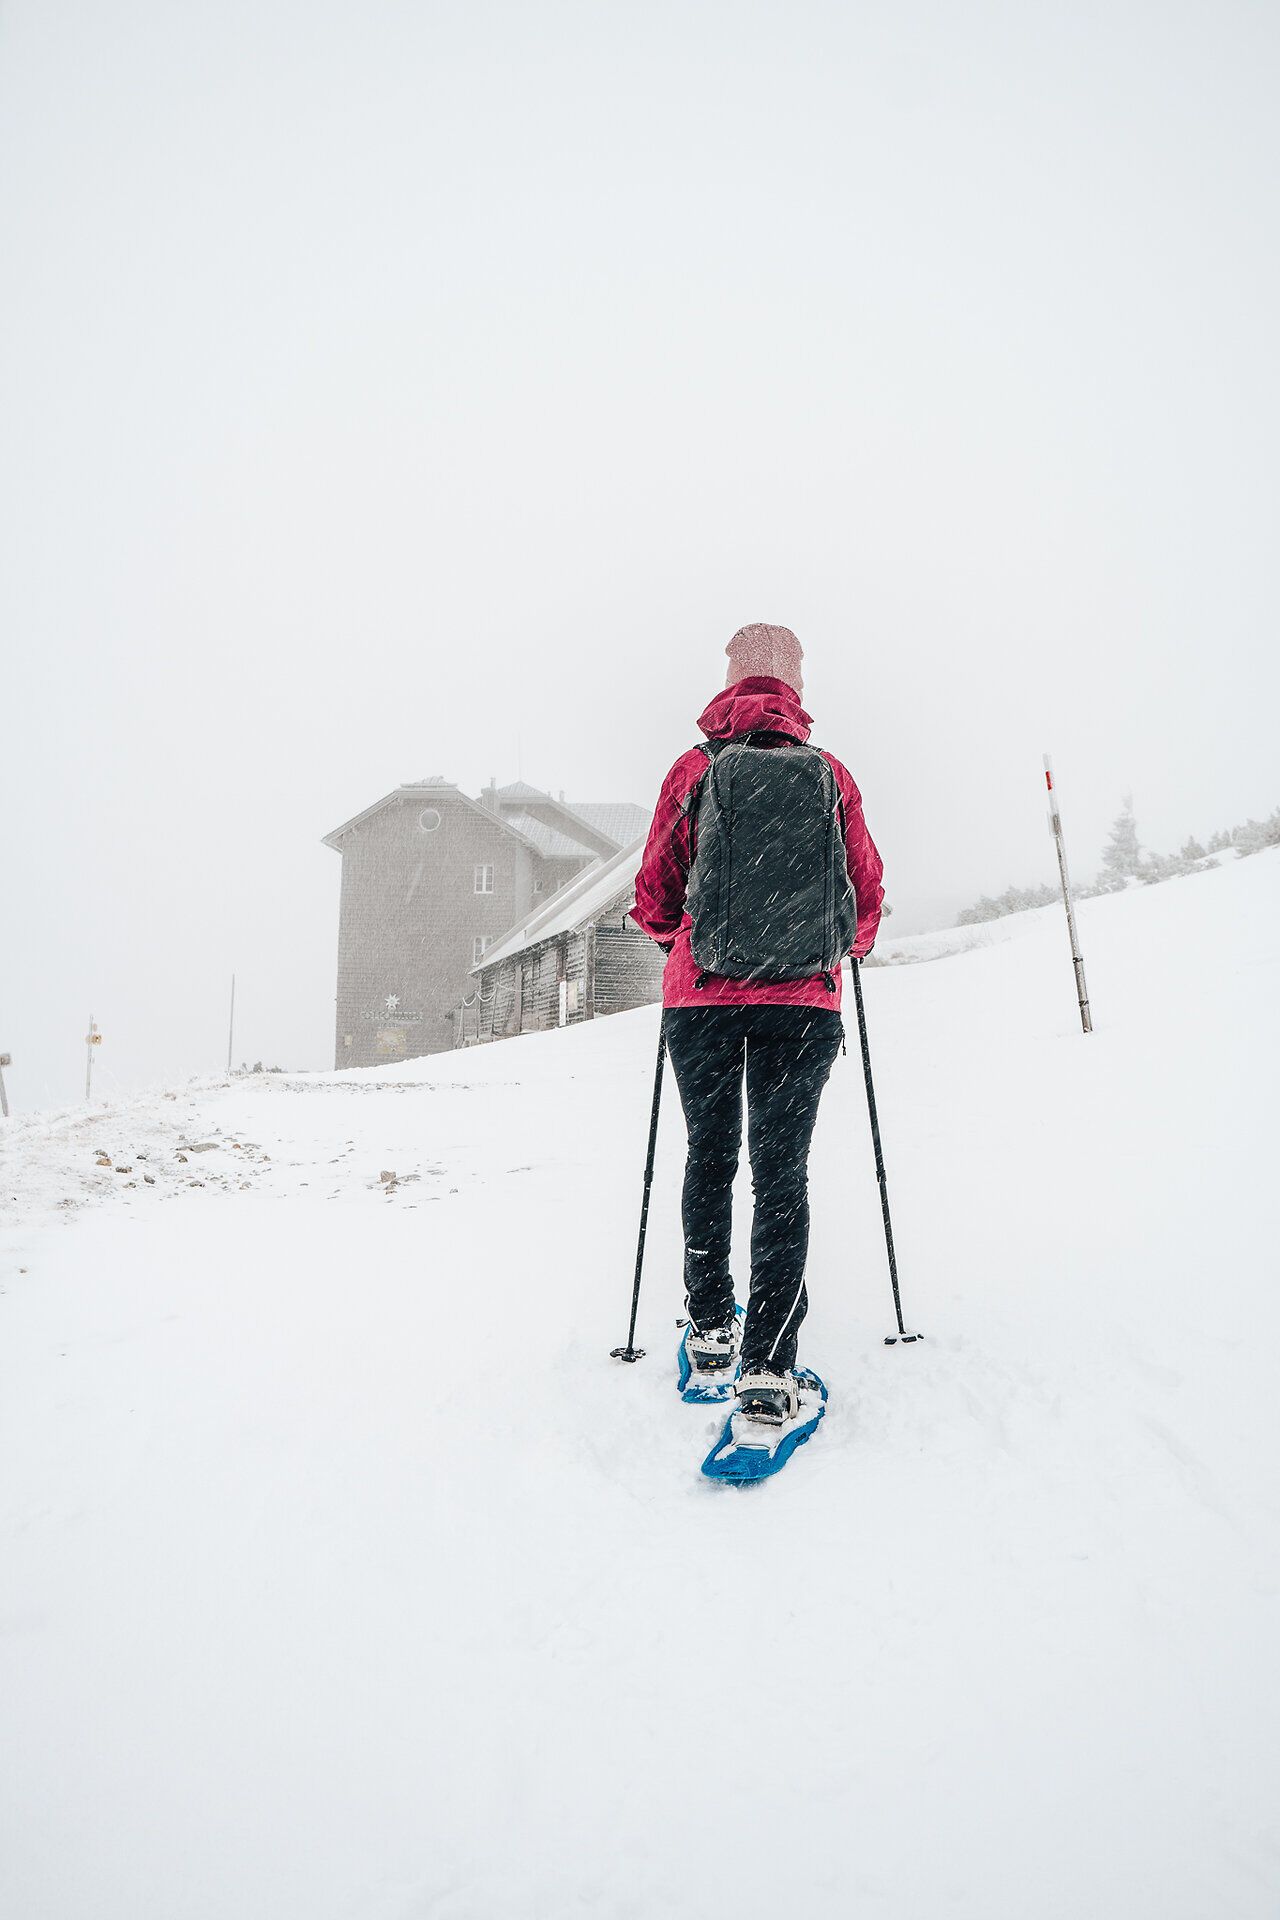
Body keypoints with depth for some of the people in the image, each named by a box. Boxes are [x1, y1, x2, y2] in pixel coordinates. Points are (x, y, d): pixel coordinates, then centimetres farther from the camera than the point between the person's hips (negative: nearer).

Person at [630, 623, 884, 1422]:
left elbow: (654, 898, 4)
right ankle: (769, 1364, -2)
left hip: (703, 996, 0)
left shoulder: (694, 770, 1)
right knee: (783, 1169, 3)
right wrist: (844, 948, 28)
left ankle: (710, 1329, 24)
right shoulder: (832, 775, 4)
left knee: (711, 1156, 15)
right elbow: (868, 896, 7)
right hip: (804, 1001, 0)